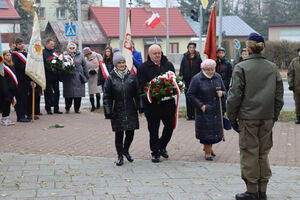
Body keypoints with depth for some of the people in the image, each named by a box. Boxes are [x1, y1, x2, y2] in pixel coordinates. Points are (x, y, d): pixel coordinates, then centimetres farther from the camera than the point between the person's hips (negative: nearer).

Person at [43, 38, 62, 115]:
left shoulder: (54, 51, 16)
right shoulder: (43, 52, -3)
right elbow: (43, 64, -11)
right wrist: (51, 69, -21)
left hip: (55, 75, 6)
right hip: (48, 76, -6)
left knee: (57, 92, 6)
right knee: (48, 93, -1)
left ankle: (56, 108, 13)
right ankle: (48, 108, 5)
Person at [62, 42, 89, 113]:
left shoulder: (79, 55, 9)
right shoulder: (64, 55, 6)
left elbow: (84, 66, 11)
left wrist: (86, 76, 6)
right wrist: (61, 77, -7)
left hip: (78, 78, 1)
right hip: (68, 78, -1)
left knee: (78, 94, 1)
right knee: (68, 94, 0)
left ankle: (77, 108, 13)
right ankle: (67, 108, 13)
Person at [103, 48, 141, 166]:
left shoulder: (131, 76, 4)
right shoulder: (111, 78, -3)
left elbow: (137, 93, 9)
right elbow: (107, 97, -2)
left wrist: (140, 107, 4)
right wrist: (108, 112, -8)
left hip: (131, 111, 2)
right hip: (117, 111, -2)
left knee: (130, 133, 6)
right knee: (119, 134, 3)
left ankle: (126, 151, 32)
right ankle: (120, 156, 17)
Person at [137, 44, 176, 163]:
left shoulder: (168, 65, 9)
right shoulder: (143, 68, -3)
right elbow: (141, 86, -8)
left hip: (168, 102, 3)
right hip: (152, 103, -3)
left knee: (170, 125, 6)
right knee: (153, 129, 6)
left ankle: (162, 146, 29)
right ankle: (155, 152, 19)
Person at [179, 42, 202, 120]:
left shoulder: (198, 58, 2)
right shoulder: (185, 58, 5)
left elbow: (201, 69, 2)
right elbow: (181, 69, 5)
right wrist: (181, 79, -2)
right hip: (187, 81, 1)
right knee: (188, 98, 5)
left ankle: (194, 114, 6)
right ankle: (189, 115, 10)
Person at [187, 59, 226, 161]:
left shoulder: (218, 77, 5)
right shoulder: (197, 79, -10)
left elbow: (224, 91, 14)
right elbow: (190, 94, -7)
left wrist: (221, 93, -10)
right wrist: (200, 105, -13)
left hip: (216, 109, 5)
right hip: (204, 110, -5)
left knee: (216, 129, 12)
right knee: (206, 132, -2)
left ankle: (208, 147, 36)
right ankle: (208, 153, 11)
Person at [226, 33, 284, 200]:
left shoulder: (242, 67, -7)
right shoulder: (273, 68, 6)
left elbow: (235, 95, -8)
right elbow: (279, 95, 9)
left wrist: (232, 117, 0)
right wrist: (274, 116, 16)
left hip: (248, 117, -4)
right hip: (267, 117, 4)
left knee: (249, 154, 3)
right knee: (263, 153, 11)